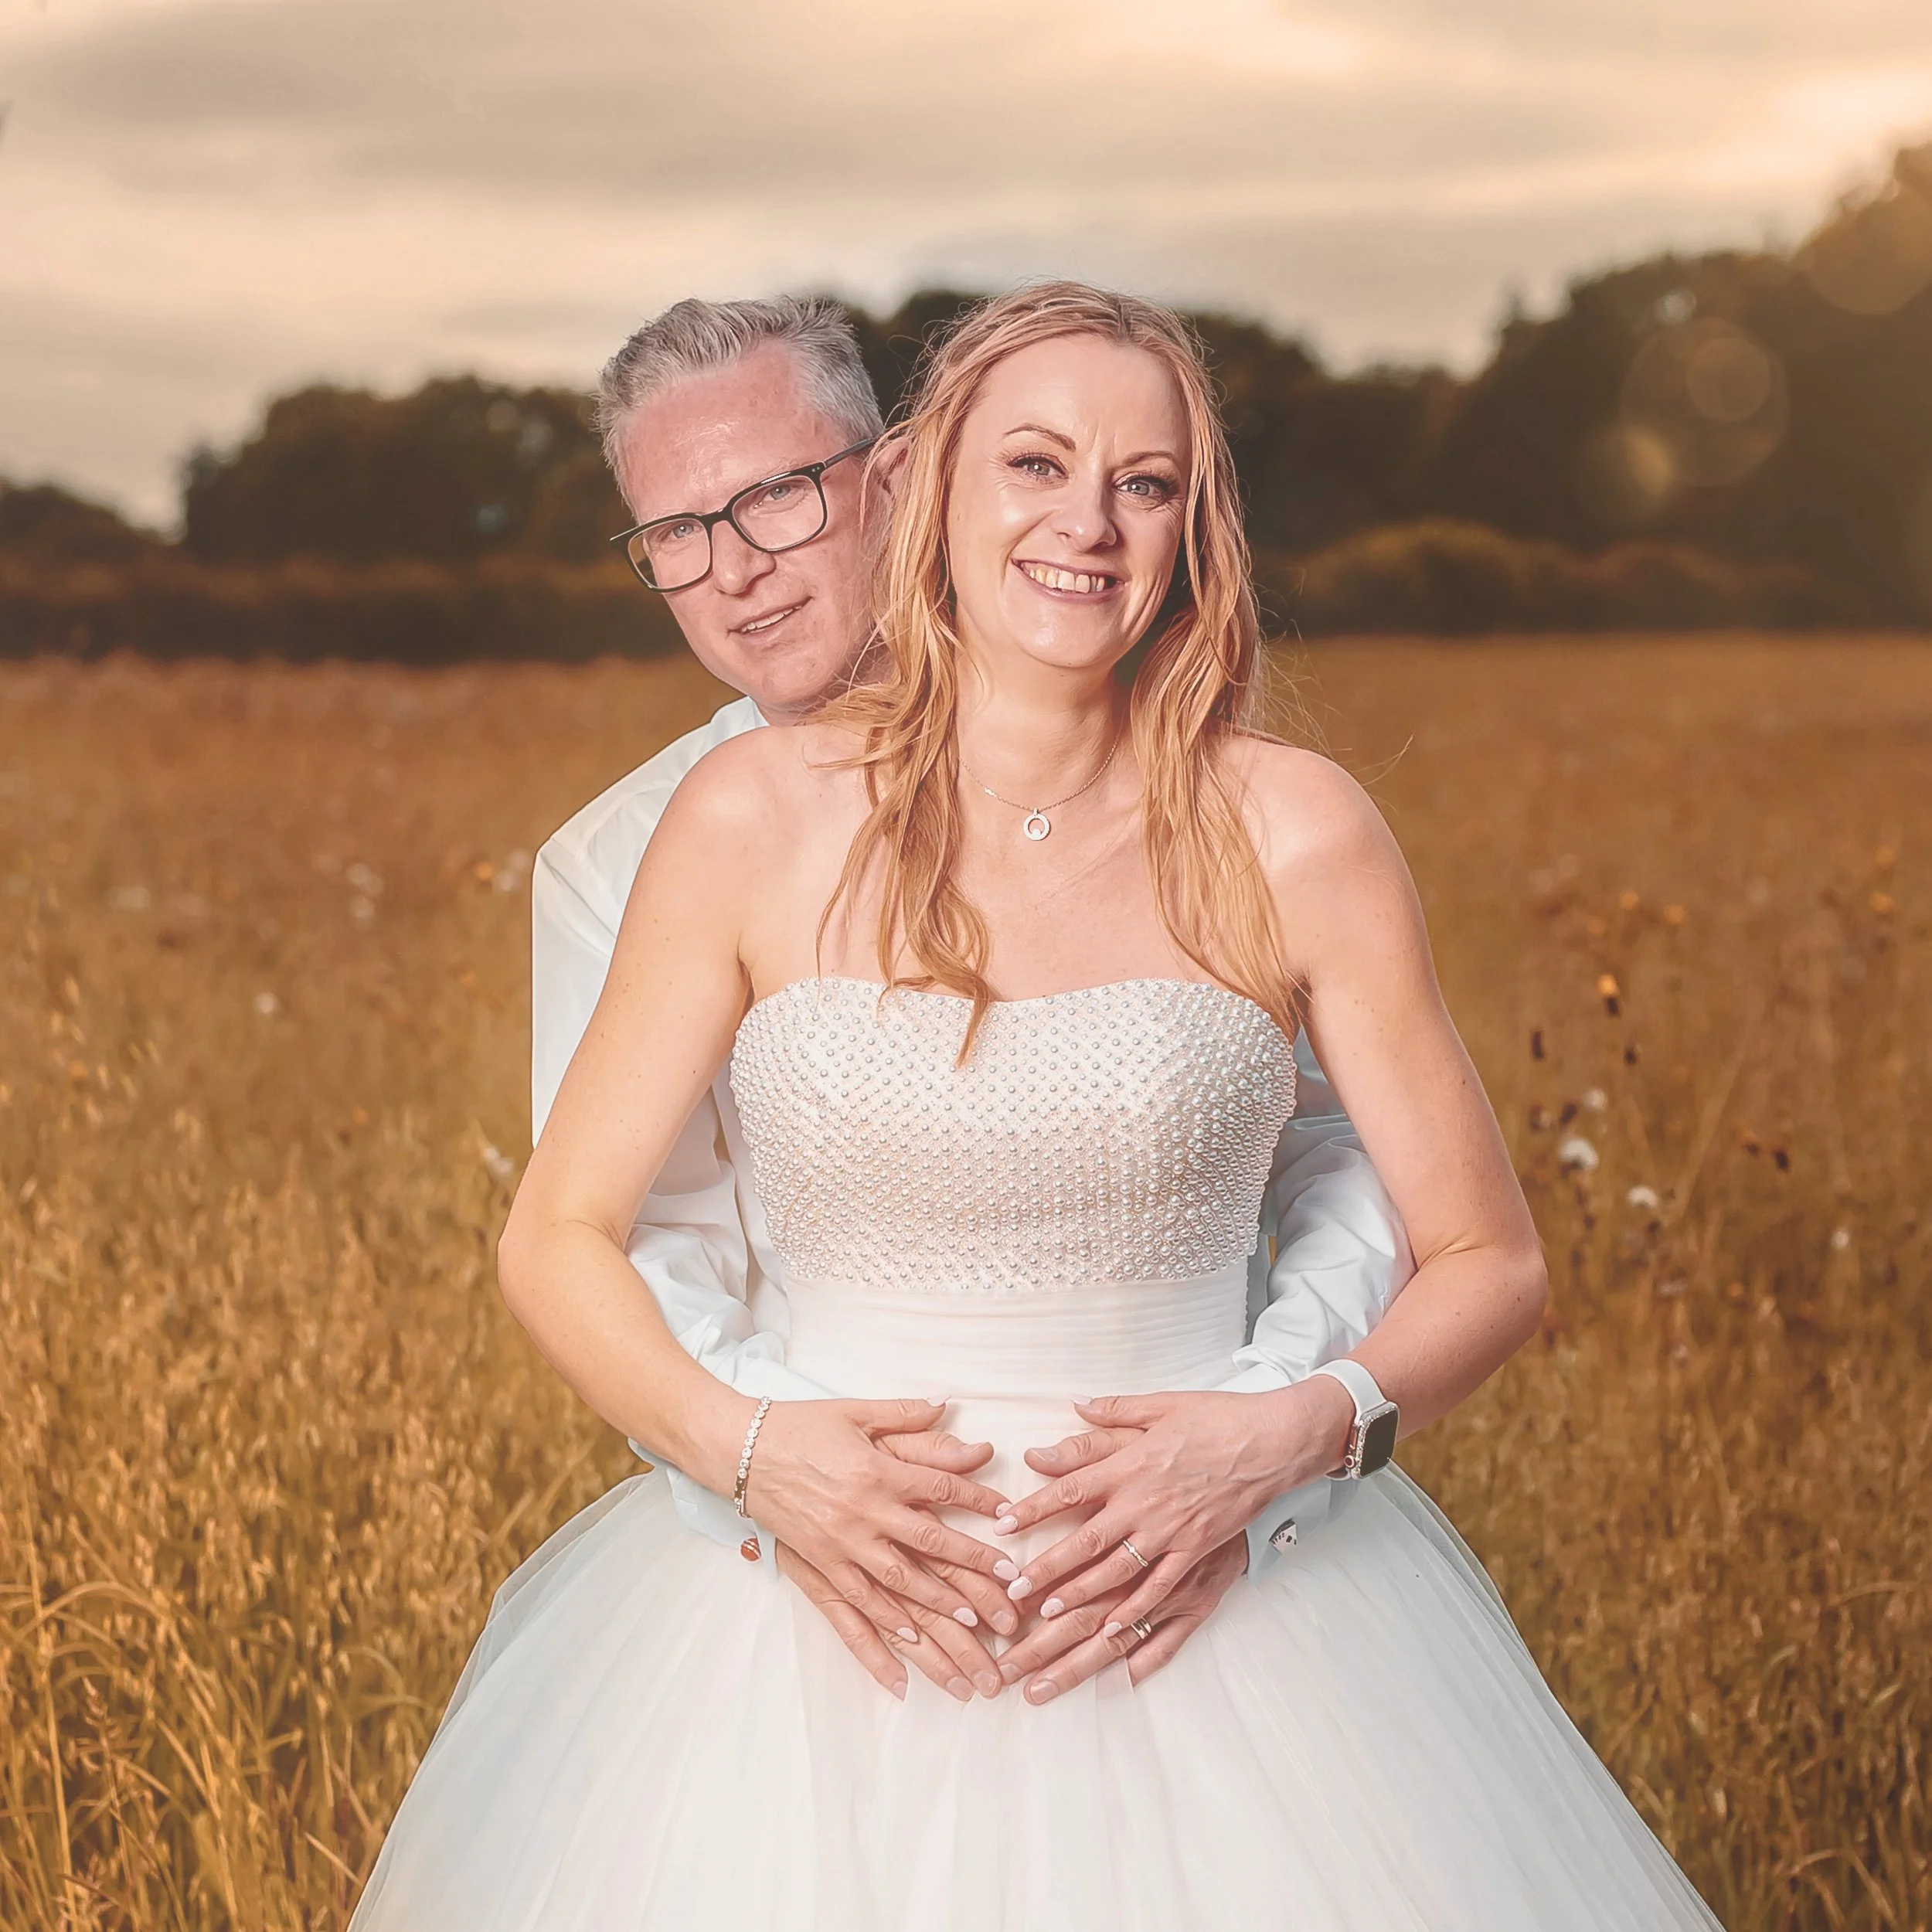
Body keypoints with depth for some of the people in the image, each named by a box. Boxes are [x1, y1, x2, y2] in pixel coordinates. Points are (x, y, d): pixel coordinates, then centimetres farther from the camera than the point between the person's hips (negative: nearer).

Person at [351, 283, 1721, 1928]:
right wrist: (739, 1443, -15)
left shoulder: (1294, 835, -5)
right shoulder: (756, 818, -4)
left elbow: (1490, 1264, 2)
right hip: (824, 1609, 1)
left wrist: (1306, 1427, -16)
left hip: (1205, 1604, 0)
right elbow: (556, 1242, 2)